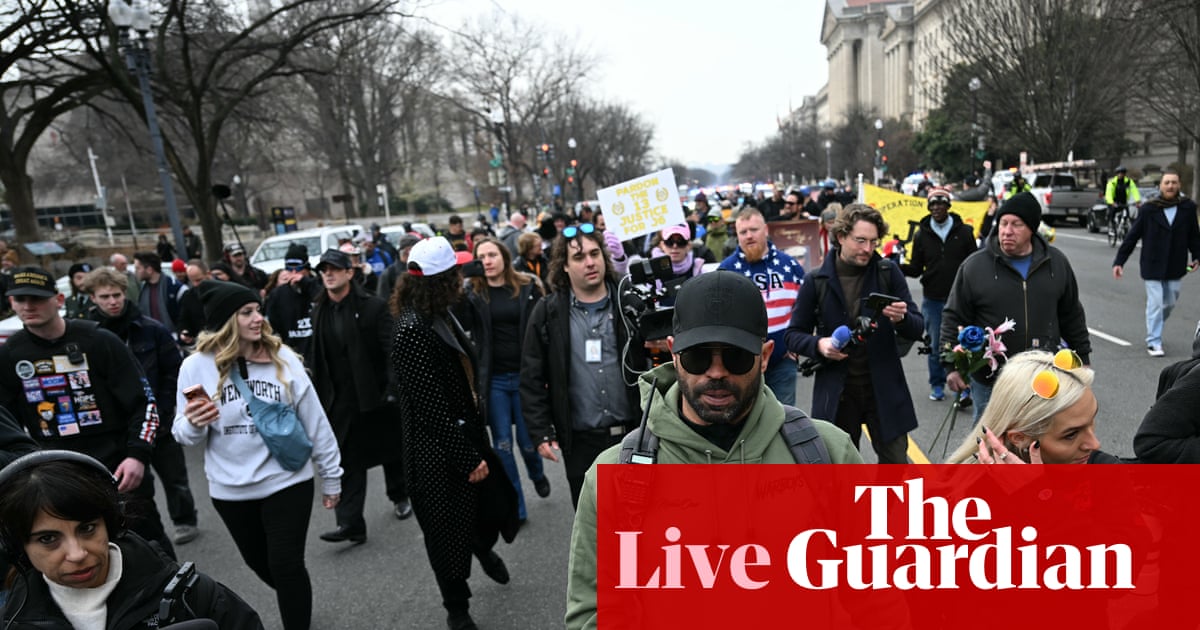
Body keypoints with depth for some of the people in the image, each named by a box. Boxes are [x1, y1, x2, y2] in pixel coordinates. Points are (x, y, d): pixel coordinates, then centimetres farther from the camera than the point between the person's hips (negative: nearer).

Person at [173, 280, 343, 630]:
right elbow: (184, 435, -2)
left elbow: (315, 422, -4)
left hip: (287, 482, -2)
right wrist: (193, 424, -26)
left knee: (286, 566, -1)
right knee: (260, 562, 21)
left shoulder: (283, 358, -9)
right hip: (231, 491, 3)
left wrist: (331, 478, 1)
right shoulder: (196, 367, -8)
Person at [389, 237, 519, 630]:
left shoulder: (443, 318, 6)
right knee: (449, 536, 10)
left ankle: (482, 546, 49)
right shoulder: (413, 332, -23)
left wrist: (476, 446, 14)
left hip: (467, 438, 8)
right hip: (439, 455, -8)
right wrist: (468, 459, -18)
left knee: (499, 507, 14)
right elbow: (431, 407, -23)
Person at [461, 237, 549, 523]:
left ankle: (537, 475, 44)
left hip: (525, 376, -1)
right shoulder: (471, 291, 1)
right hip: (493, 379, 1)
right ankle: (515, 508, 21)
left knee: (527, 440, 8)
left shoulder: (528, 286, -1)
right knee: (502, 444, 6)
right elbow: (461, 325, -13)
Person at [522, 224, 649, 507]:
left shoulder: (629, 304, 0)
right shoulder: (548, 312, 0)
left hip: (635, 433, 0)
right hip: (581, 441, 0)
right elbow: (532, 379, 2)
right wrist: (540, 432, -3)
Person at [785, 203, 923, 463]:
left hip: (884, 388, 1)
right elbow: (793, 335, 2)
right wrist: (818, 344, -18)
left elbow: (917, 329, 0)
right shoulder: (817, 281, -4)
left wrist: (902, 318, -22)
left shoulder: (889, 273, -1)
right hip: (836, 391, 0)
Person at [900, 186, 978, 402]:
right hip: (932, 300, 1)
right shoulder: (921, 235, 6)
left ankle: (963, 387, 8)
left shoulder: (964, 231, 3)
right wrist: (899, 267, -15)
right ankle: (937, 385, 21)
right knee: (935, 345, 8)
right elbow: (916, 269, 5)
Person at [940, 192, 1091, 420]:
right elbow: (954, 318, -4)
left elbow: (1072, 316, 15)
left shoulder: (1057, 263, 5)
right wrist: (951, 365, -9)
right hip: (989, 381, -3)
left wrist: (1082, 357, 17)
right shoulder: (974, 266, -6)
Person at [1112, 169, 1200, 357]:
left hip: (1176, 267, 4)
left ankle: (1154, 329, 37)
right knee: (1155, 304, -3)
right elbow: (1132, 237, -4)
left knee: (1170, 303, 14)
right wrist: (1119, 261, -7)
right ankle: (1154, 342, 5)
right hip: (1152, 266, -3)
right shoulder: (1148, 209, -9)